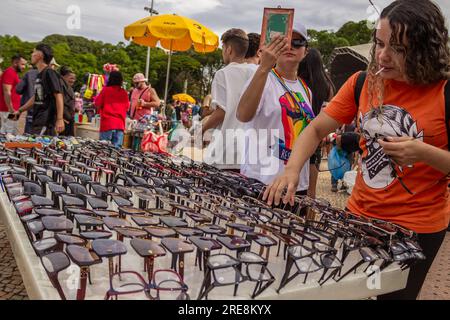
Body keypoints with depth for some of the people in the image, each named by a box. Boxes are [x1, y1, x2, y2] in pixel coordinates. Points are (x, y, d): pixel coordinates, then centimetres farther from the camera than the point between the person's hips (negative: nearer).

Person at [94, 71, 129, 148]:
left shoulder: (105, 90, -2)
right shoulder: (124, 93, 4)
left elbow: (97, 105, 0)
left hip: (107, 123, -2)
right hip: (120, 124, 2)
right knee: (117, 148, 2)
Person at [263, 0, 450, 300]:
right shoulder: (362, 83, -3)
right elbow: (316, 130, -2)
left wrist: (425, 154, -27)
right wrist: (292, 169, -19)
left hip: (417, 228, -3)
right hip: (359, 215, 4)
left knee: (393, 295, 15)